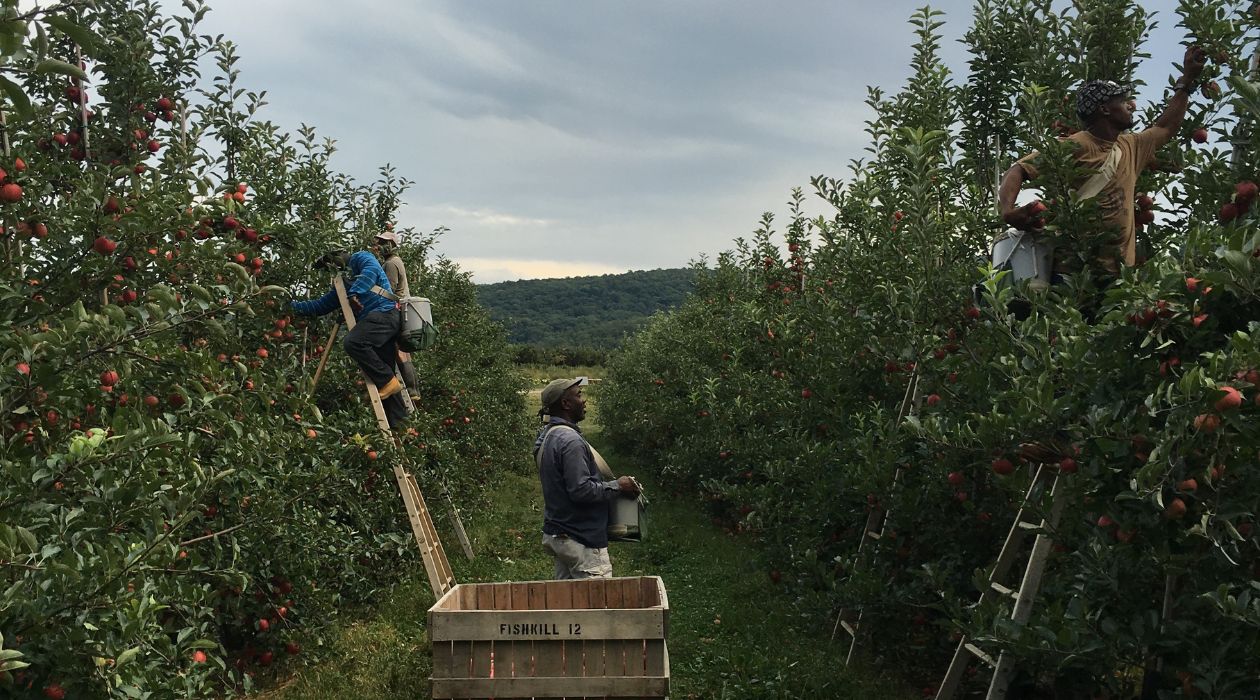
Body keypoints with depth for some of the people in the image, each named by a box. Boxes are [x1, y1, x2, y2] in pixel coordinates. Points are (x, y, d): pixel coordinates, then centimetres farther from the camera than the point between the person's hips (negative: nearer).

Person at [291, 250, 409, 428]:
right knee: (382, 375, 4)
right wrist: (295, 305, 31)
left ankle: (388, 381, -20)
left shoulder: (360, 258, 9)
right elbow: (320, 306, 36)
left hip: (383, 312, -9)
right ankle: (397, 421, 4)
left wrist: (355, 292, -24)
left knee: (353, 342, -30)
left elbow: (372, 269, -15)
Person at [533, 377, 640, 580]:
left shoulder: (547, 436, 13)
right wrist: (617, 486, -12)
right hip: (581, 540, -10)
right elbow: (581, 490, -25)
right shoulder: (570, 440, -21)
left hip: (556, 534, 10)